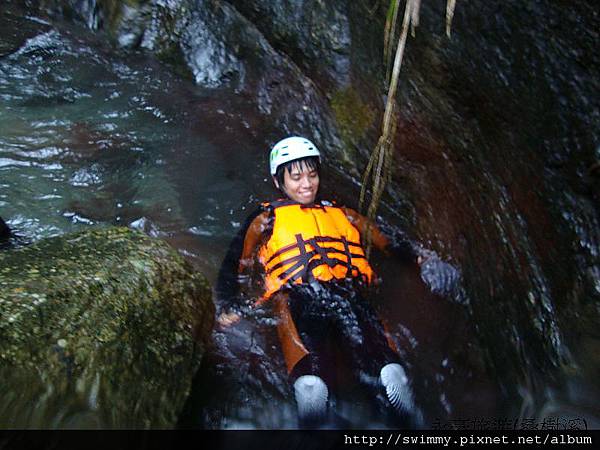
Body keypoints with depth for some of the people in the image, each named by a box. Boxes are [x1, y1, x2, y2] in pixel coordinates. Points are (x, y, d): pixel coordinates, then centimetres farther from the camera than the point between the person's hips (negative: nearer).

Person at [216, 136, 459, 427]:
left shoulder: (343, 215, 35)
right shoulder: (266, 220, 29)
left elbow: (390, 244, 27)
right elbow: (235, 268, 20)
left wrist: (423, 259, 6)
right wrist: (228, 308, 0)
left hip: (350, 294, 2)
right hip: (296, 299, -2)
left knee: (389, 374, -30)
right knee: (311, 385, -34)